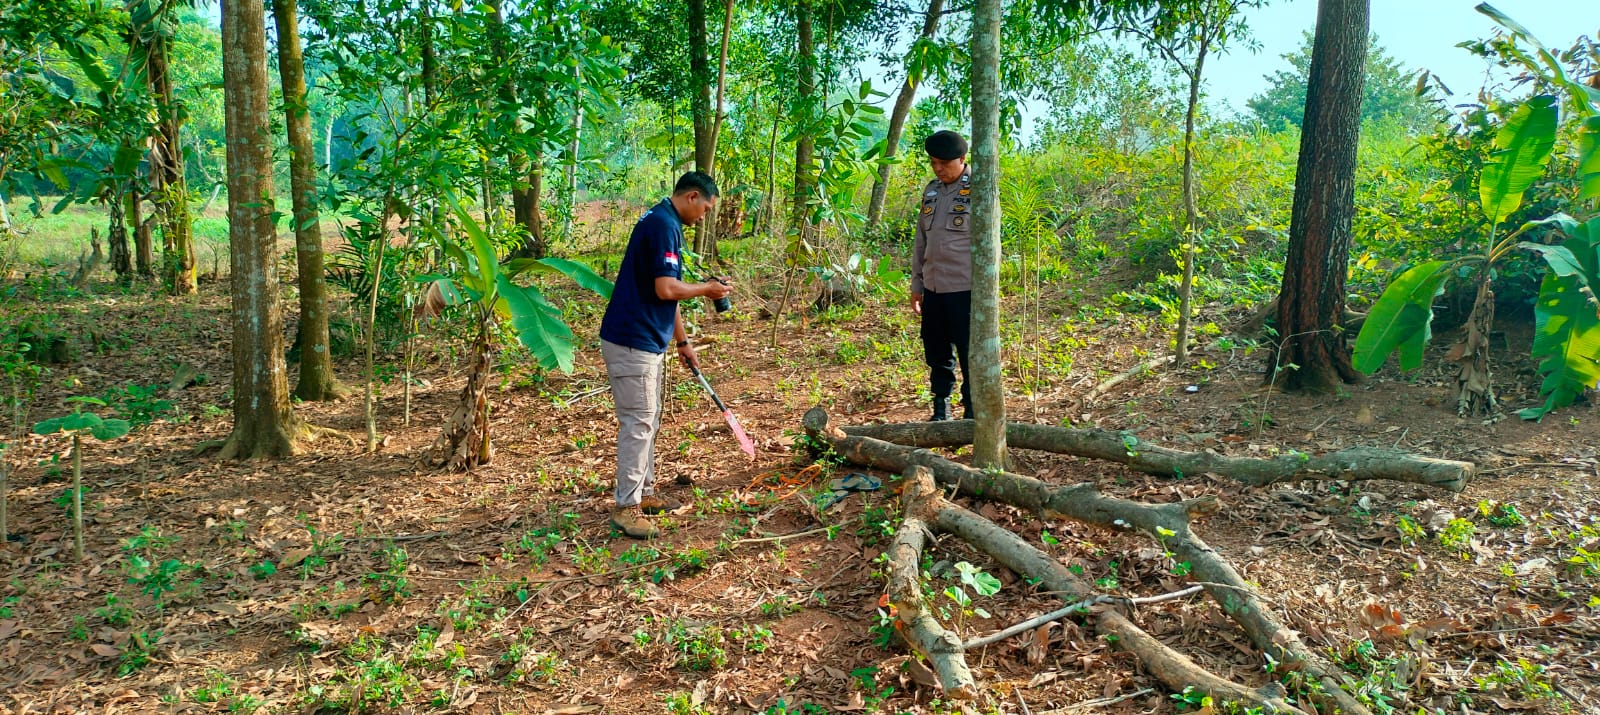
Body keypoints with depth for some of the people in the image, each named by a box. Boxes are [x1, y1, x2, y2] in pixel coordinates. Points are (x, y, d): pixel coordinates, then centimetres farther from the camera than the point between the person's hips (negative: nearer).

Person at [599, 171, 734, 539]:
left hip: (647, 341, 10)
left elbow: (667, 295, 21)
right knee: (637, 423, -5)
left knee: (648, 422, 16)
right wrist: (707, 288, -6)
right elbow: (666, 289, -23)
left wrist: (682, 342, 24)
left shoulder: (663, 222, 17)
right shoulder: (664, 224, -16)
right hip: (633, 342, -10)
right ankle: (625, 507, 3)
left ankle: (644, 493, 27)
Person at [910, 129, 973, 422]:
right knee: (937, 355, 13)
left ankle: (972, 416, 11)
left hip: (965, 290, -6)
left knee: (971, 355, 1)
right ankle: (941, 412, 27)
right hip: (933, 288, 6)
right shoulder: (931, 191, 13)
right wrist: (916, 285, 15)